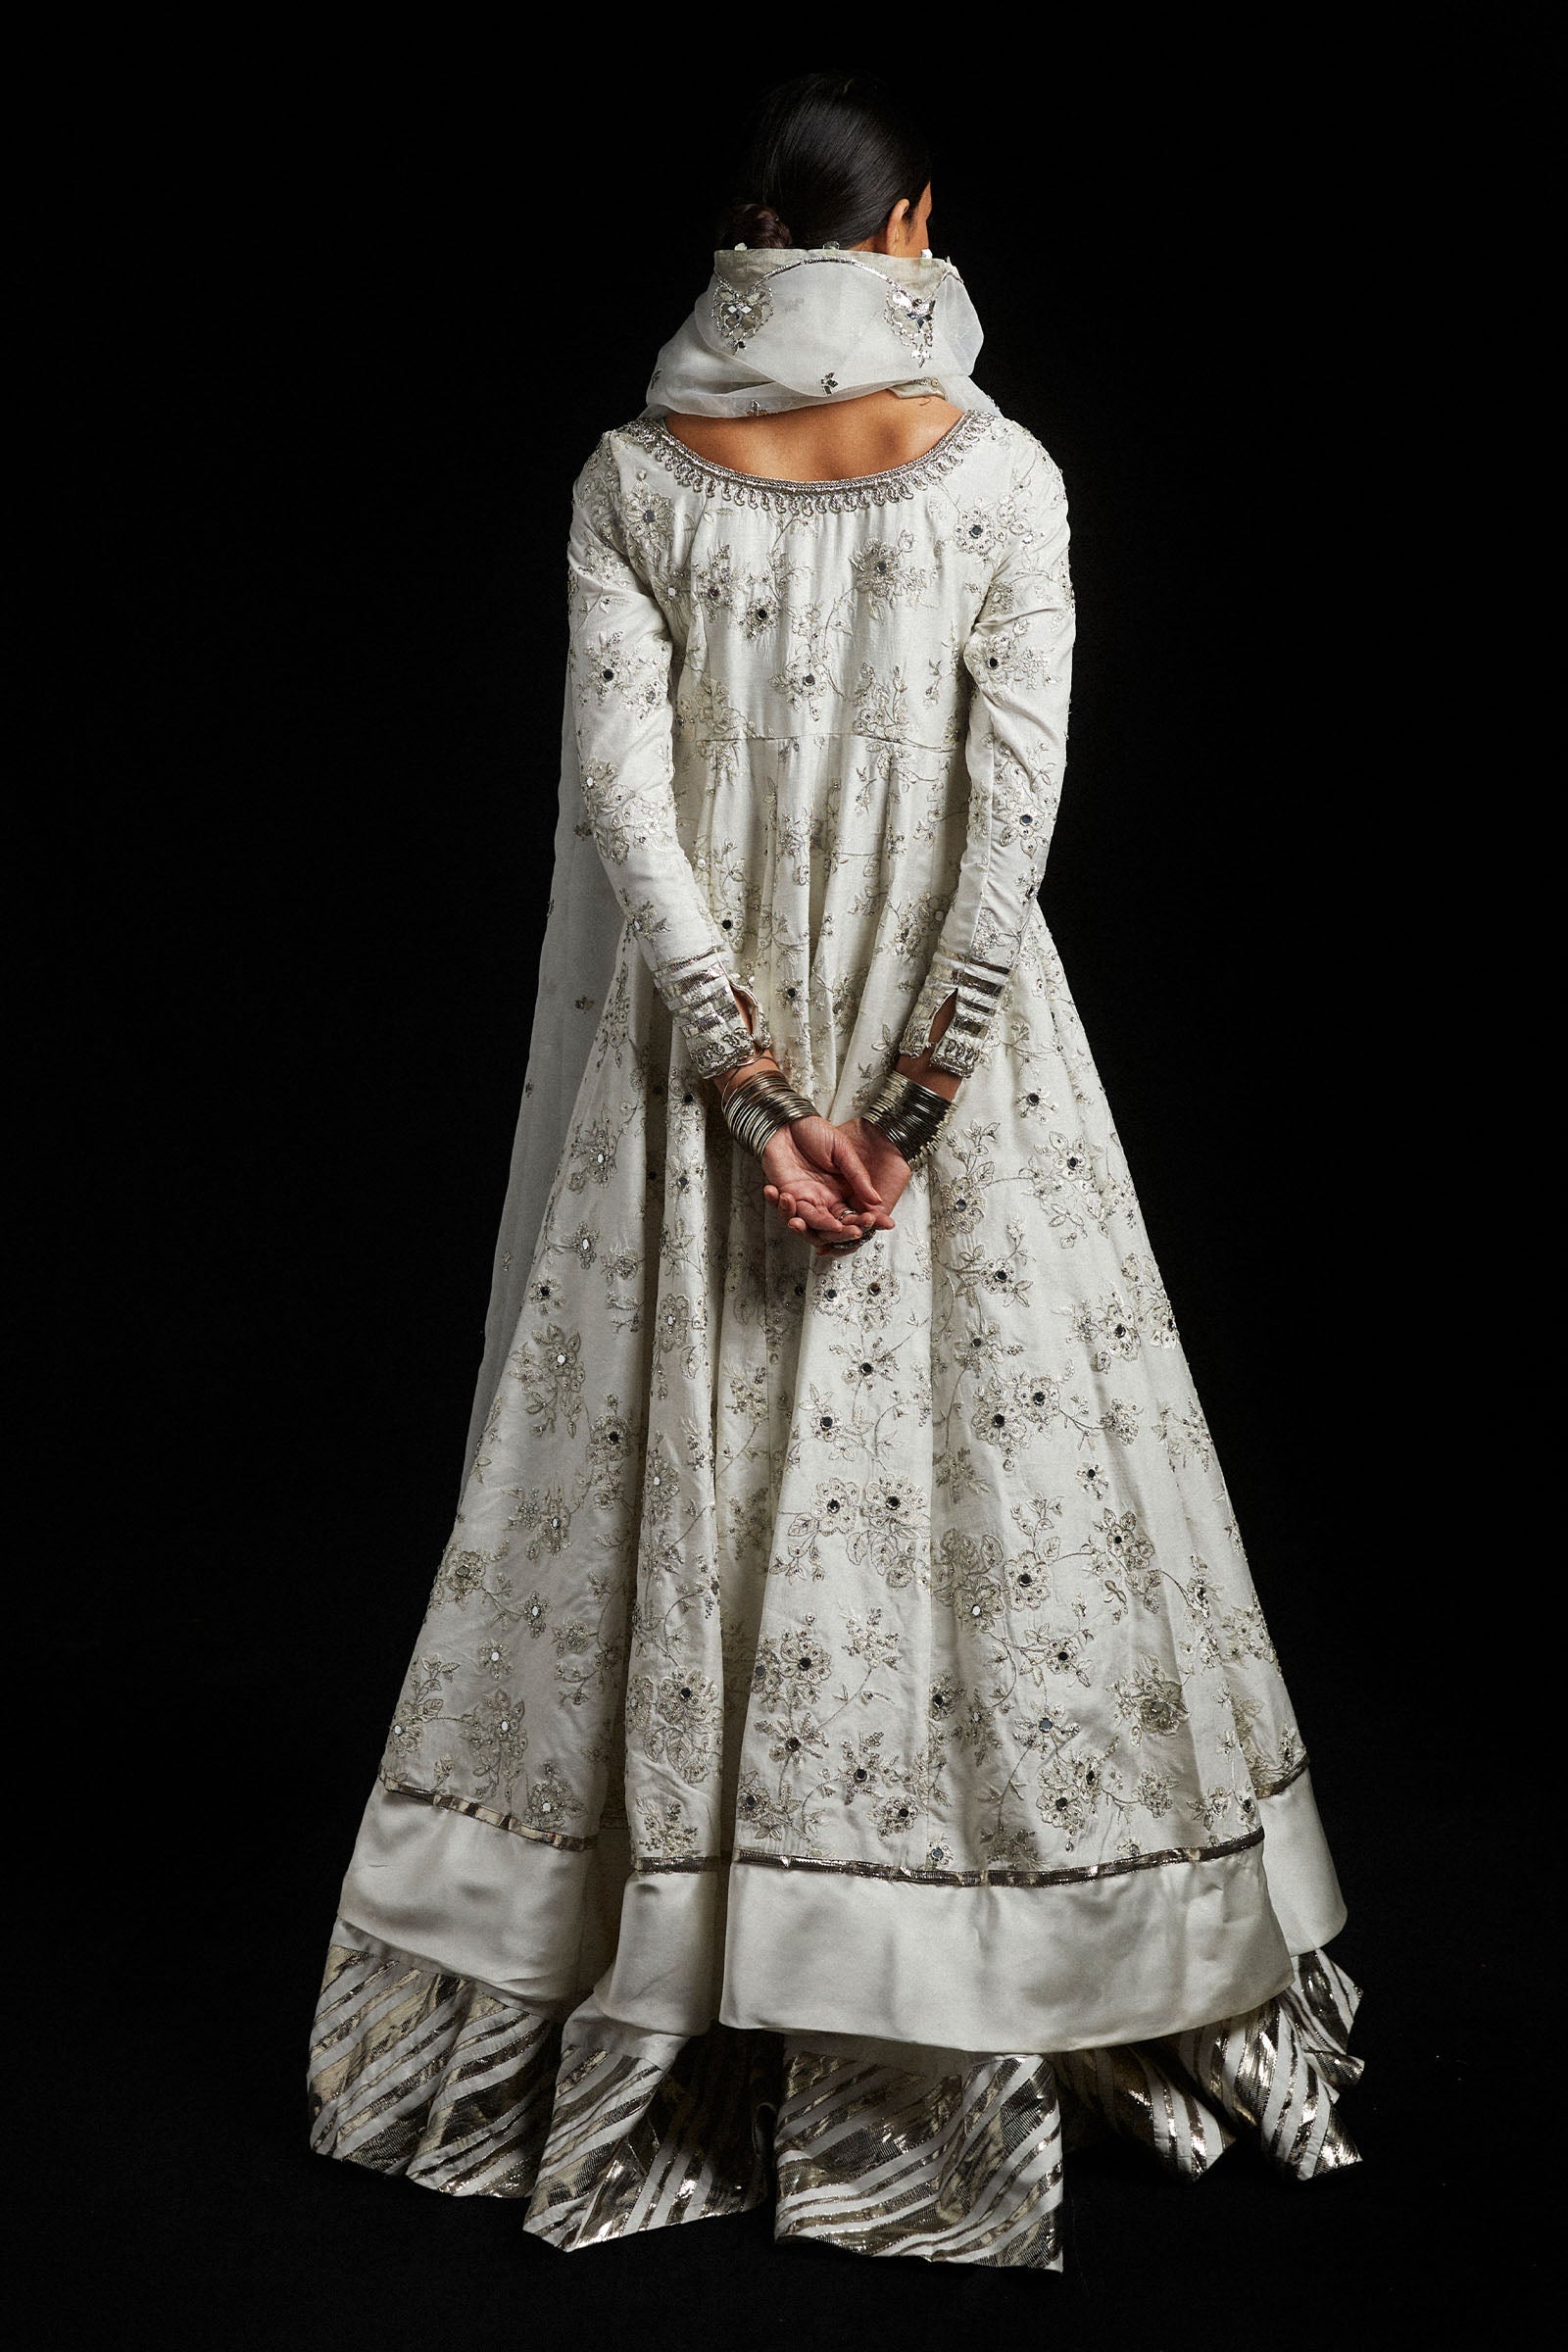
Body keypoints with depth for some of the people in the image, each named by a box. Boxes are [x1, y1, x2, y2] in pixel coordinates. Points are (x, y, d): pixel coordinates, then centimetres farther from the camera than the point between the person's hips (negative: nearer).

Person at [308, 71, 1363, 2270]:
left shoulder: (636, 475, -2)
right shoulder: (998, 472, -5)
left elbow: (626, 787, -9)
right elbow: (1015, 808, -11)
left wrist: (748, 1075, -10)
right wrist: (918, 1096, -10)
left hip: (696, 1039, 2)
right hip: (943, 1025, -1)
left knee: (674, 1467, 10)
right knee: (984, 1451, 8)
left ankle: (637, 2007, 22)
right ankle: (974, 2005, 18)